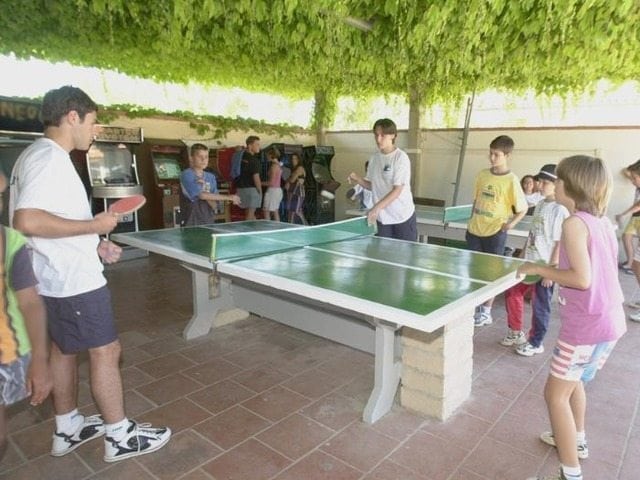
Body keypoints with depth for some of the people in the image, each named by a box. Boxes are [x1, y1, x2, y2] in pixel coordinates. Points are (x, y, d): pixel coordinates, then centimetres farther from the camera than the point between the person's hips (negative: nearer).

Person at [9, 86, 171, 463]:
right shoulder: (49, 157, -19)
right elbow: (27, 220, -30)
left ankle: (68, 428, 34)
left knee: (64, 349, 18)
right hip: (74, 280, -11)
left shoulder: (39, 155, 13)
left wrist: (94, 245, 12)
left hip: (61, 277, 11)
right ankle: (120, 436, 15)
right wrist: (94, 225, -21)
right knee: (106, 351, 0)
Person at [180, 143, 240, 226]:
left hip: (209, 223, 4)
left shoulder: (211, 177, 8)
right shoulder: (186, 175, -6)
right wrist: (228, 197, -17)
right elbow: (201, 195, -17)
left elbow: (214, 205, 3)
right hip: (192, 223, -4)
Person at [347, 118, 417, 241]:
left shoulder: (401, 157, -13)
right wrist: (358, 179, -6)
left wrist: (376, 208, -29)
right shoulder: (374, 158, 5)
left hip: (403, 217, -5)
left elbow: (397, 190, -20)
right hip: (382, 218, 5)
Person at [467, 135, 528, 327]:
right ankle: (475, 307, 27)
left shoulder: (511, 180, -10)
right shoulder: (482, 175, 5)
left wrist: (511, 223, -18)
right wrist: (471, 222, 12)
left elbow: (523, 208, -5)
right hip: (475, 231, 5)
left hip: (495, 233, -5)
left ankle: (486, 312, 18)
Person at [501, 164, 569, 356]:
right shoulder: (540, 205, 9)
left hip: (545, 267, -8)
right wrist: (522, 256, 16)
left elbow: (560, 244, -17)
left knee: (540, 305, 6)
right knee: (512, 293, 13)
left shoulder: (560, 210, -15)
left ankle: (535, 343, 24)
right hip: (529, 263, 8)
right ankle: (516, 332, 31)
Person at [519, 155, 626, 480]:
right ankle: (576, 440, 46)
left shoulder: (575, 223, -17)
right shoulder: (602, 222, 8)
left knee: (556, 393, 4)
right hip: (611, 320, 9)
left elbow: (582, 279, -24)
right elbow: (594, 271, 13)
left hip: (586, 325, -9)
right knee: (573, 380, 28)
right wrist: (555, 271, 12)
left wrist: (539, 269, -13)